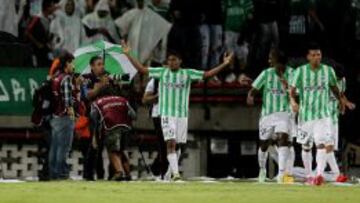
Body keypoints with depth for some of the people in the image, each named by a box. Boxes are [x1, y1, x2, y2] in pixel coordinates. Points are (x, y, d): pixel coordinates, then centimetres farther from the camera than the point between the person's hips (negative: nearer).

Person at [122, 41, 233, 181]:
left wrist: (224, 64, -8)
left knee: (176, 144, 8)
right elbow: (141, 69, 7)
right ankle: (175, 173, -20)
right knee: (170, 143, -13)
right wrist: (128, 55, 2)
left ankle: (171, 170, 22)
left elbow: (207, 74, 1)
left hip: (182, 114, 1)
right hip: (167, 113, -1)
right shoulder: (161, 72, 5)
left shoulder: (188, 74, 4)